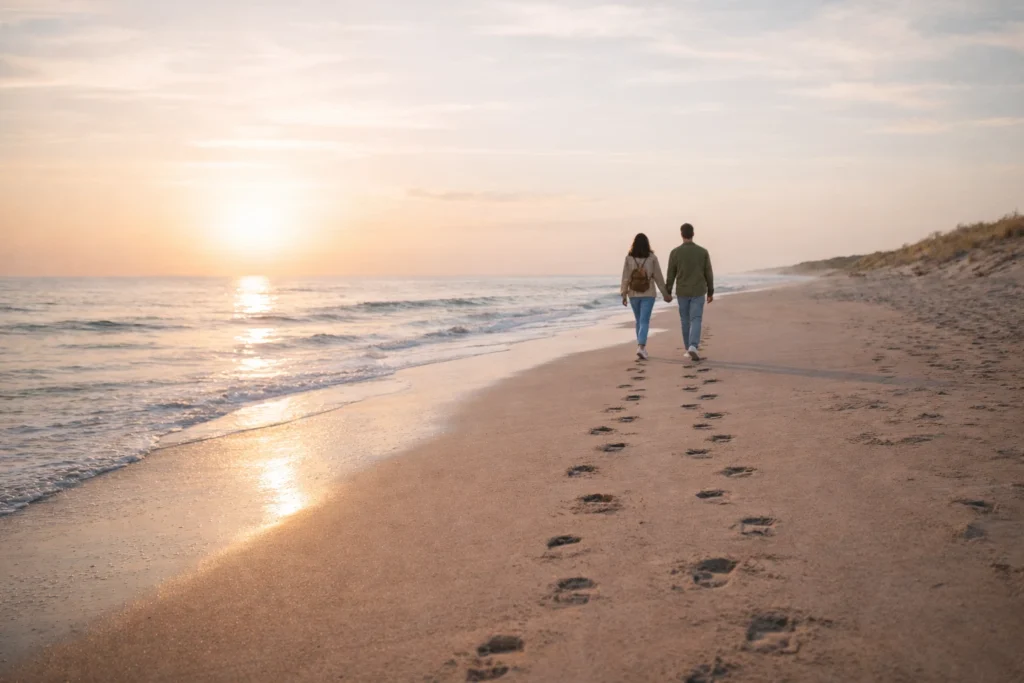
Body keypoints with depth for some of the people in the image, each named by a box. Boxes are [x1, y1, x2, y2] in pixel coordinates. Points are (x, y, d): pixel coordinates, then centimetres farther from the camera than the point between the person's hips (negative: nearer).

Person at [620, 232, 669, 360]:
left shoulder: (629, 258, -4)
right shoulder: (652, 258, -6)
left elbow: (625, 277, -4)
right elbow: (658, 277, -1)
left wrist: (624, 294, 1)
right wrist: (665, 293, 7)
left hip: (634, 294, 2)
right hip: (648, 294, -2)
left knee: (639, 321, 17)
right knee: (644, 321, -5)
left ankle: (641, 347, 24)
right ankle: (641, 347, -22)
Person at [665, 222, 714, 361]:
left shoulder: (675, 252, -8)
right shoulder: (703, 252, -5)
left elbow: (671, 274, -4)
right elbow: (708, 274, -1)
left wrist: (668, 292, 5)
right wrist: (710, 292, 8)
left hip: (682, 292, 1)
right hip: (698, 292, -1)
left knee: (685, 320, 16)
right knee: (695, 320, -3)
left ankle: (690, 347, 25)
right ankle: (693, 346, -24)